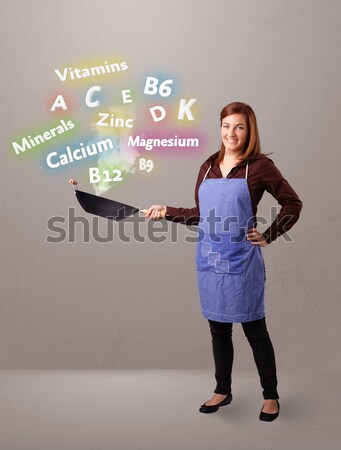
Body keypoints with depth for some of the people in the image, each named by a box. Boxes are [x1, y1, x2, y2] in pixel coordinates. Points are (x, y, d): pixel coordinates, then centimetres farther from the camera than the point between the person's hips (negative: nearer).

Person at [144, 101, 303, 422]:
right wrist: (166, 212, 7)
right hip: (209, 258, 5)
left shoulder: (260, 165, -6)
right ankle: (223, 390, 33)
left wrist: (269, 236, -5)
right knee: (218, 328, 15)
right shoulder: (209, 166, 8)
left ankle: (271, 396, 26)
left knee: (254, 329, 7)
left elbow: (292, 204, -1)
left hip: (241, 259, -5)